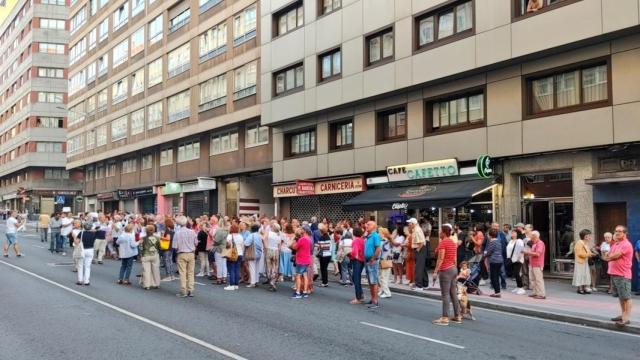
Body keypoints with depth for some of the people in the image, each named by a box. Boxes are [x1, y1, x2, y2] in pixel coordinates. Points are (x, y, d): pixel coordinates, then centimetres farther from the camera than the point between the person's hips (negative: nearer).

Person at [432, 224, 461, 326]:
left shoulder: (443, 242, -13)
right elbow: (454, 258, 16)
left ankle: (445, 318, -5)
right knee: (453, 293, 12)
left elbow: (440, 259, -18)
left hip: (445, 270, -9)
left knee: (445, 294, -6)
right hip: (454, 268, 9)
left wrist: (435, 272, -16)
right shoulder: (453, 243, 12)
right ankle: (458, 316, 17)